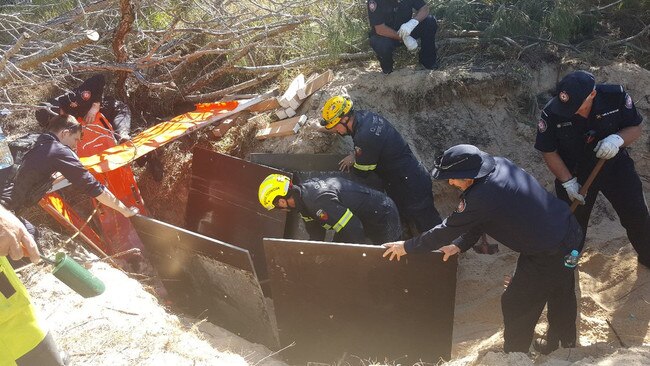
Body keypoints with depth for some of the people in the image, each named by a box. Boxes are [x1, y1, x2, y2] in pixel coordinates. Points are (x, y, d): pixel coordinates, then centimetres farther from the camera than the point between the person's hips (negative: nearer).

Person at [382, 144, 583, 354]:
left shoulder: (481, 198, -30)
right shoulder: (501, 164, -4)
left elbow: (447, 229, -18)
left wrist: (407, 247, -6)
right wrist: (460, 245, 5)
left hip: (547, 255, -9)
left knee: (515, 305, 7)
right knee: (560, 296, 28)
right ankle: (567, 345, 50)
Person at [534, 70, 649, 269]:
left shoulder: (616, 96, -24)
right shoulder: (552, 113, -27)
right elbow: (549, 152, -14)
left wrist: (618, 139, -31)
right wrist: (568, 182, -18)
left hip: (615, 166, 1)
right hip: (574, 173, -1)